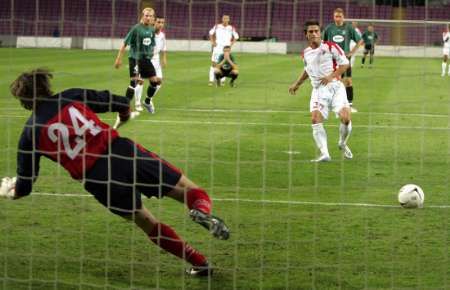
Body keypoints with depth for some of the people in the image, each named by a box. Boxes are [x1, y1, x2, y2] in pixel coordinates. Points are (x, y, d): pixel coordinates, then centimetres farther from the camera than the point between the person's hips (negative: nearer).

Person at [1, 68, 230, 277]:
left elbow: (23, 187, 14)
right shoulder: (72, 96, 12)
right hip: (122, 152, 0)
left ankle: (199, 262, 18)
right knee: (191, 192, 6)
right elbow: (122, 105, 12)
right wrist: (124, 115, 38)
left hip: (97, 180, 0)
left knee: (149, 225, 24)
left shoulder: (30, 133, 10)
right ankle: (202, 210, -30)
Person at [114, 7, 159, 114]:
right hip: (135, 58, -6)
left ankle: (147, 102, 26)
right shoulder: (136, 28, -11)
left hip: (146, 59, 6)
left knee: (155, 81, 4)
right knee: (134, 82, -12)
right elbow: (125, 44, -9)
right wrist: (119, 59, -11)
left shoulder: (152, 29, 7)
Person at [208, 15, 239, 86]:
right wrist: (212, 42, 4)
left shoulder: (231, 28, 0)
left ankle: (222, 80, 10)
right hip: (217, 48, 0)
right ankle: (211, 80, -1)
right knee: (213, 63, -6)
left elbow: (236, 37, 13)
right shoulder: (217, 26, 1)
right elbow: (211, 33, 16)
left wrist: (231, 44, 1)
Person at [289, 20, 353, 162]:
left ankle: (343, 144, 13)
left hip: (335, 87, -3)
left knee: (345, 117, -18)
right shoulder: (306, 53, 12)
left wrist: (332, 76, -14)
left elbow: (344, 63, -3)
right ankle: (324, 154, -22)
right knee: (315, 119, -20)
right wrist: (297, 84, 27)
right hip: (318, 90, 3)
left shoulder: (330, 47, -3)